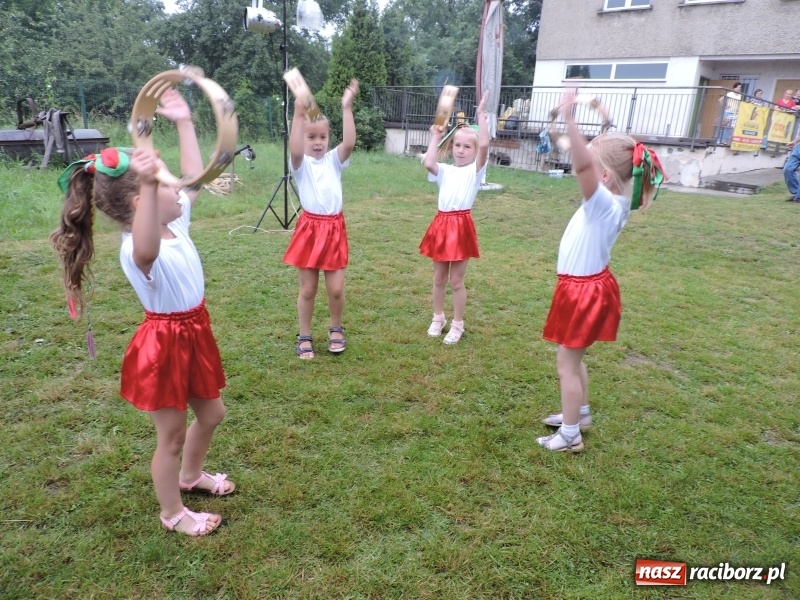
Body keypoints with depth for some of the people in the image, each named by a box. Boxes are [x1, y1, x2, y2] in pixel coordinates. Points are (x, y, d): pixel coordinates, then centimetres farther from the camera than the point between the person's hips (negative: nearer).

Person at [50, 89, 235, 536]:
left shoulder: (176, 223, -2)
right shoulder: (136, 251, -28)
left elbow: (194, 180, 11)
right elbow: (147, 252, -54)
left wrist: (184, 122, 9)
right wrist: (149, 186, -65)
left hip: (194, 333, 9)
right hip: (165, 343, -9)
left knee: (212, 413, 26)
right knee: (172, 434, 11)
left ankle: (191, 475, 53)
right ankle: (173, 513, 34)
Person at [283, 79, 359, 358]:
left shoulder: (334, 159, 4)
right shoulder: (301, 163, -2)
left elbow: (349, 143, -16)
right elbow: (294, 150, -26)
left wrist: (347, 108, -24)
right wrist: (298, 114, -33)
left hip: (334, 228, 2)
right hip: (309, 228, -1)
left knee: (336, 288, 3)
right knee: (307, 289, 7)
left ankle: (336, 329, 29)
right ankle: (304, 337, 22)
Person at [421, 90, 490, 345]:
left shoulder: (475, 170, 0)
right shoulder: (445, 170, 9)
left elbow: (484, 145, -18)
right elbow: (428, 163, -11)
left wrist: (481, 115, -15)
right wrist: (436, 137, 0)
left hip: (461, 224, -4)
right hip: (441, 223, 4)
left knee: (456, 280, 4)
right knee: (439, 278, 15)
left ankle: (457, 325, 18)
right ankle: (438, 318, 32)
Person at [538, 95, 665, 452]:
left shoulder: (605, 203, -25)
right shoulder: (612, 202, 2)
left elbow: (583, 165, -43)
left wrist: (569, 120, -46)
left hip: (584, 290, -10)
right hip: (585, 286, 10)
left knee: (567, 361, 1)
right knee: (573, 358, 22)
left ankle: (569, 436, 12)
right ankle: (580, 414, 39)